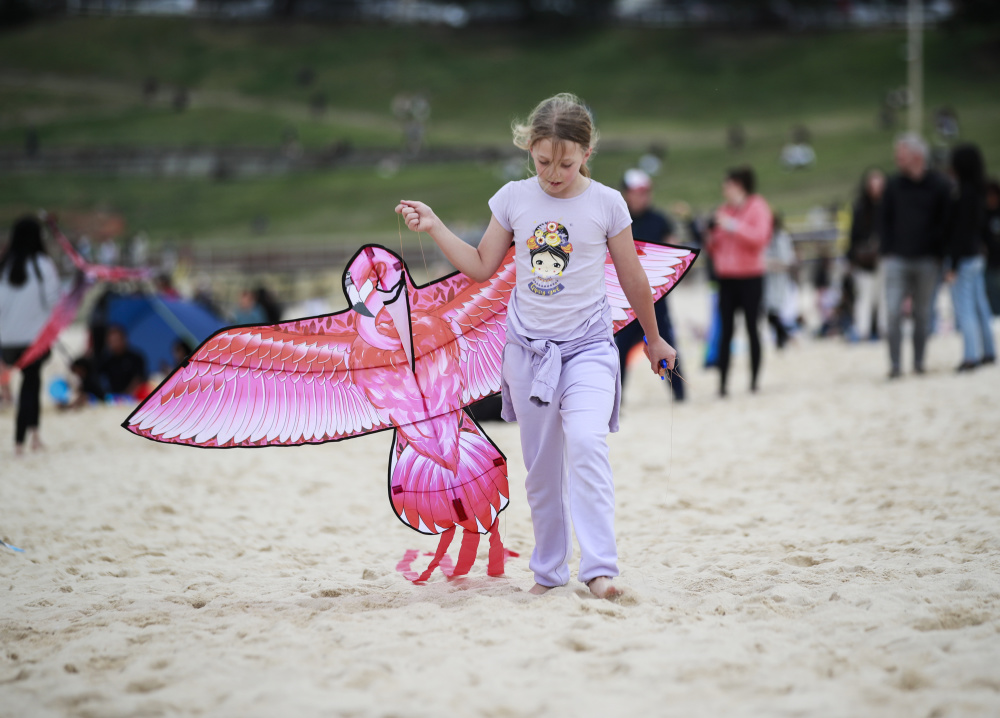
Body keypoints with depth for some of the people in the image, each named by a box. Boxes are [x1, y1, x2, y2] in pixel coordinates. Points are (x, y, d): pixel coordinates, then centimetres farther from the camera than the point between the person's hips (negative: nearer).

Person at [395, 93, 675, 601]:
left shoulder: (606, 203, -5)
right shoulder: (513, 198, 0)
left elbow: (632, 278, 6)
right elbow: (483, 267, 8)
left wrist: (653, 339, 15)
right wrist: (433, 227, -1)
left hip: (588, 346, -3)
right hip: (529, 346, 3)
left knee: (585, 441, -25)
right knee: (541, 464, 9)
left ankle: (600, 569, -26)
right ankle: (549, 571, 22)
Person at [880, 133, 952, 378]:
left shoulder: (939, 186, -1)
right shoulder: (893, 185, 4)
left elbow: (945, 223, 2)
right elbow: (884, 220, 9)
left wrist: (938, 254, -4)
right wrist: (885, 252, 1)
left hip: (927, 260, -1)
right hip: (897, 260, 1)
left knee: (922, 313, 7)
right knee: (893, 312, -9)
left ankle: (918, 362, 17)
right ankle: (895, 364, -6)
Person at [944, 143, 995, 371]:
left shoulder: (962, 194, -19)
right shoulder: (979, 192, 8)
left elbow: (959, 232, -20)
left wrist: (952, 265, -17)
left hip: (963, 258, -9)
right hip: (977, 256, 9)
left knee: (964, 309, -6)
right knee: (980, 306, 14)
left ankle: (971, 355, -7)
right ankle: (988, 352, 20)